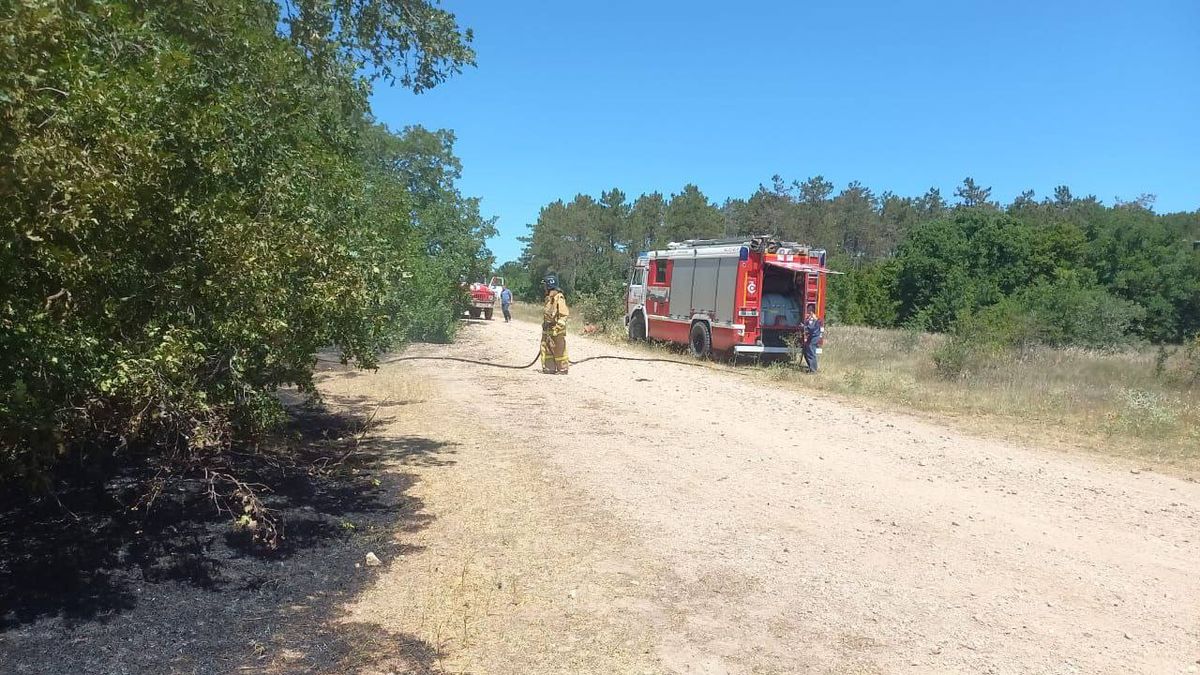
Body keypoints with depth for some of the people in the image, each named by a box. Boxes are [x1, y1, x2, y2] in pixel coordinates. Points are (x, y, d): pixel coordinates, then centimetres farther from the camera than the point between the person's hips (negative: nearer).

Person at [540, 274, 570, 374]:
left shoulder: (558, 298, -16)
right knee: (546, 349, 12)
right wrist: (544, 325, 19)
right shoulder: (549, 298, 12)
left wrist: (557, 328, -22)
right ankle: (549, 368, 21)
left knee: (559, 350, 0)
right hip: (547, 329, 9)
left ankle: (562, 369, 9)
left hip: (557, 330, -9)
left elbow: (564, 314, -19)